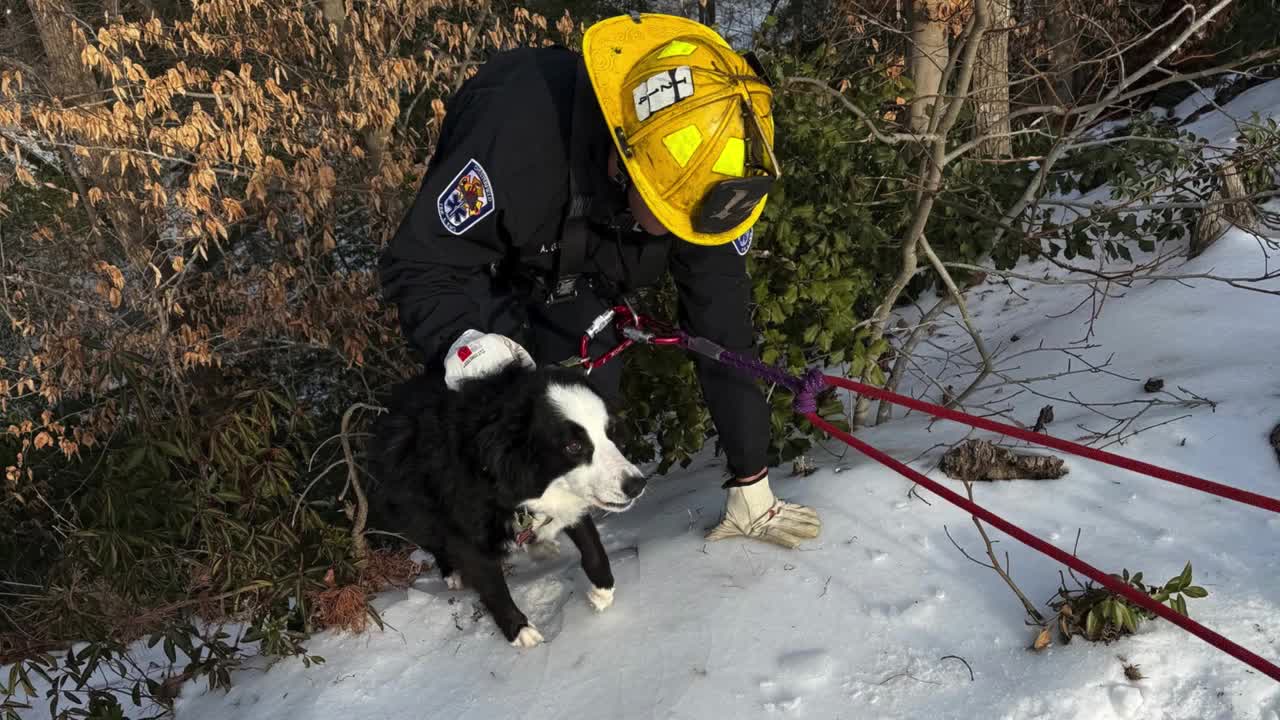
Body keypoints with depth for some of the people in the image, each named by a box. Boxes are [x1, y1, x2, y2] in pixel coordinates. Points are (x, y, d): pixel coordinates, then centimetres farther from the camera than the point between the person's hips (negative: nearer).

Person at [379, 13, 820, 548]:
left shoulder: (699, 175, -31)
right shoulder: (516, 142, -45)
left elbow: (723, 327, -23)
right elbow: (418, 267, -32)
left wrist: (751, 485, -19)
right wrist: (469, 338, -55)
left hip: (582, 280, 3)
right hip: (488, 275, -3)